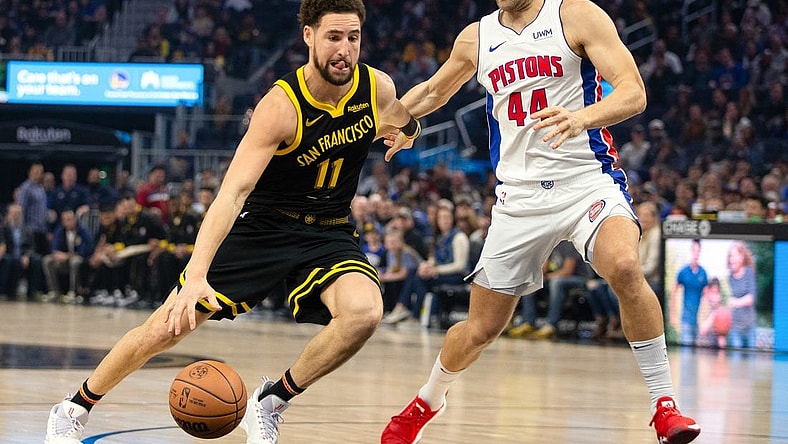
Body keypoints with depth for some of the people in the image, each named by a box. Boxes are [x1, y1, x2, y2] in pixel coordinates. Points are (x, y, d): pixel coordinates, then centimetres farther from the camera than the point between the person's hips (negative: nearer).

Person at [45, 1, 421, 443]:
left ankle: (269, 403, -8)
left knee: (364, 311, -29)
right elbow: (233, 191, -36)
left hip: (330, 235, 3)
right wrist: (196, 275, -45)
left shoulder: (379, 88, -12)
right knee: (168, 326, -2)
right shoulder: (281, 106, -26)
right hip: (262, 226, -3)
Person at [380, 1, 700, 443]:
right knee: (481, 328, 9)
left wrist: (582, 117, -34)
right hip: (520, 198, 4)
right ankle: (427, 402, 39)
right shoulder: (476, 38, 9)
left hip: (588, 179, -4)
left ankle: (665, 405, -23)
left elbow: (634, 93, -15)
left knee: (625, 266, -34)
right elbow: (434, 91, 30)